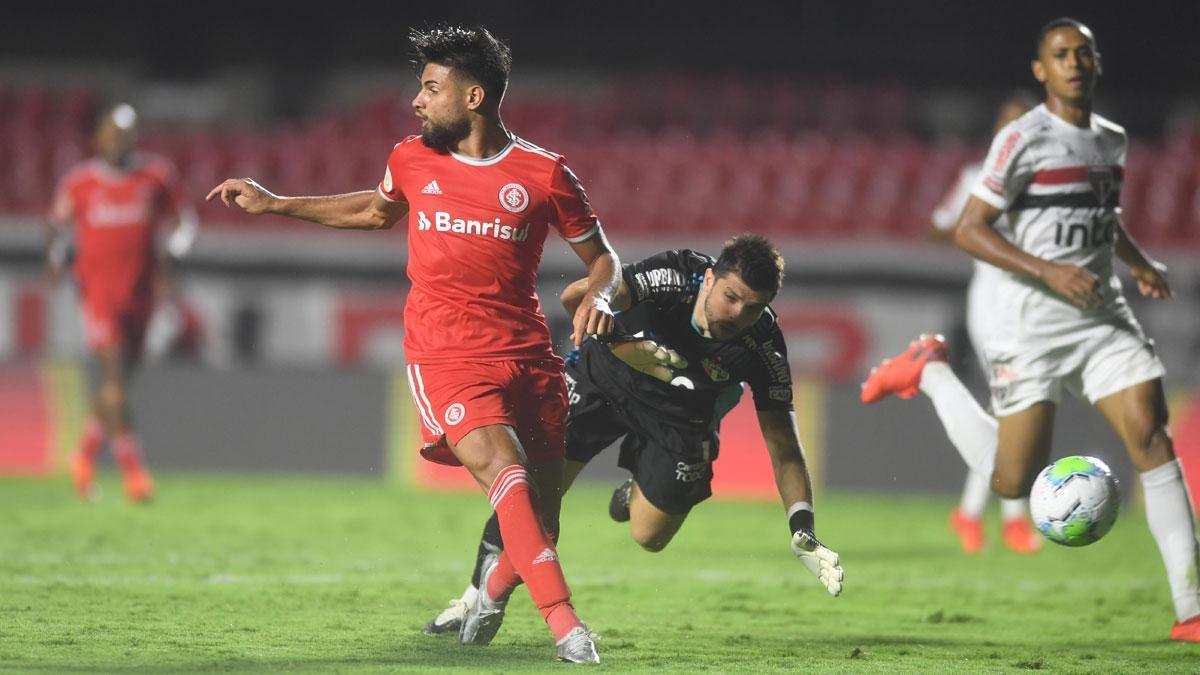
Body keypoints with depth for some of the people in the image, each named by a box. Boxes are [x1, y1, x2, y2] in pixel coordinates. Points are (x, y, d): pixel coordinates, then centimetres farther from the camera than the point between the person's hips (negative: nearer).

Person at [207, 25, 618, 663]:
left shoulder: (544, 174, -1)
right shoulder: (412, 160, 8)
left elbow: (601, 256, 11)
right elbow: (376, 210, 31)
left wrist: (598, 298, -11)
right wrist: (275, 204, 31)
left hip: (528, 356, 1)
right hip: (446, 358, 0)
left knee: (541, 511, 0)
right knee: (504, 469, -26)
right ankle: (565, 625, -34)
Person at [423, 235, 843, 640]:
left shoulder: (763, 348, -27)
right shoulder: (675, 277, -34)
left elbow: (782, 444, -20)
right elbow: (577, 296, -41)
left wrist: (803, 533, -28)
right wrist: (621, 346, -53)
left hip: (680, 417, 2)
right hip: (605, 376, -2)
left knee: (649, 535, 0)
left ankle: (637, 494, 37)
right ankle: (482, 596, 9)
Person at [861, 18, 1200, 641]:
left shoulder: (1112, 140, 12)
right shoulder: (1024, 139, -9)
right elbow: (968, 230, -11)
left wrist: (1139, 262, 12)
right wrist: (1051, 272, -21)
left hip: (1104, 318, 5)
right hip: (1033, 325, -5)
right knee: (1014, 482, -2)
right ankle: (930, 373, 24)